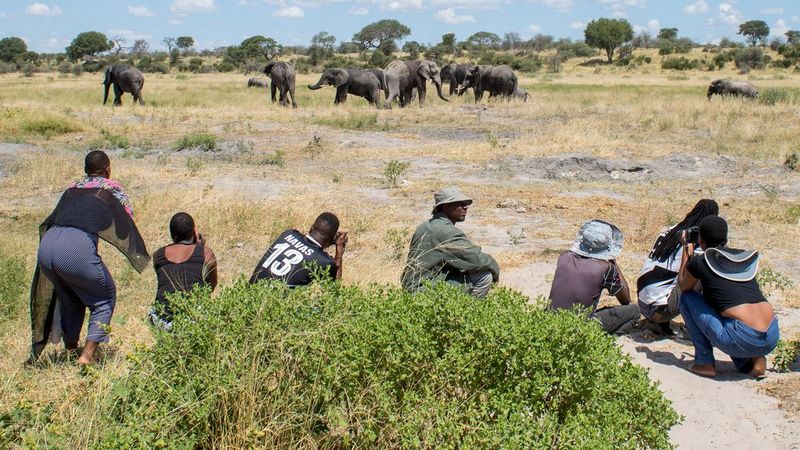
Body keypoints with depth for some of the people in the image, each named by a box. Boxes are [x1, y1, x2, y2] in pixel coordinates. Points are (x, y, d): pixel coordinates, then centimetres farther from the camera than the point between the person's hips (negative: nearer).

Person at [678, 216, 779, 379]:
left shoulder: (699, 262, 1)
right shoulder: (747, 257, 16)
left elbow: (683, 286, 23)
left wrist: (687, 250, 30)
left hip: (740, 340, -6)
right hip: (772, 339, 6)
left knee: (687, 298, 13)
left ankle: (705, 363, 12)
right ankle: (756, 359, 13)